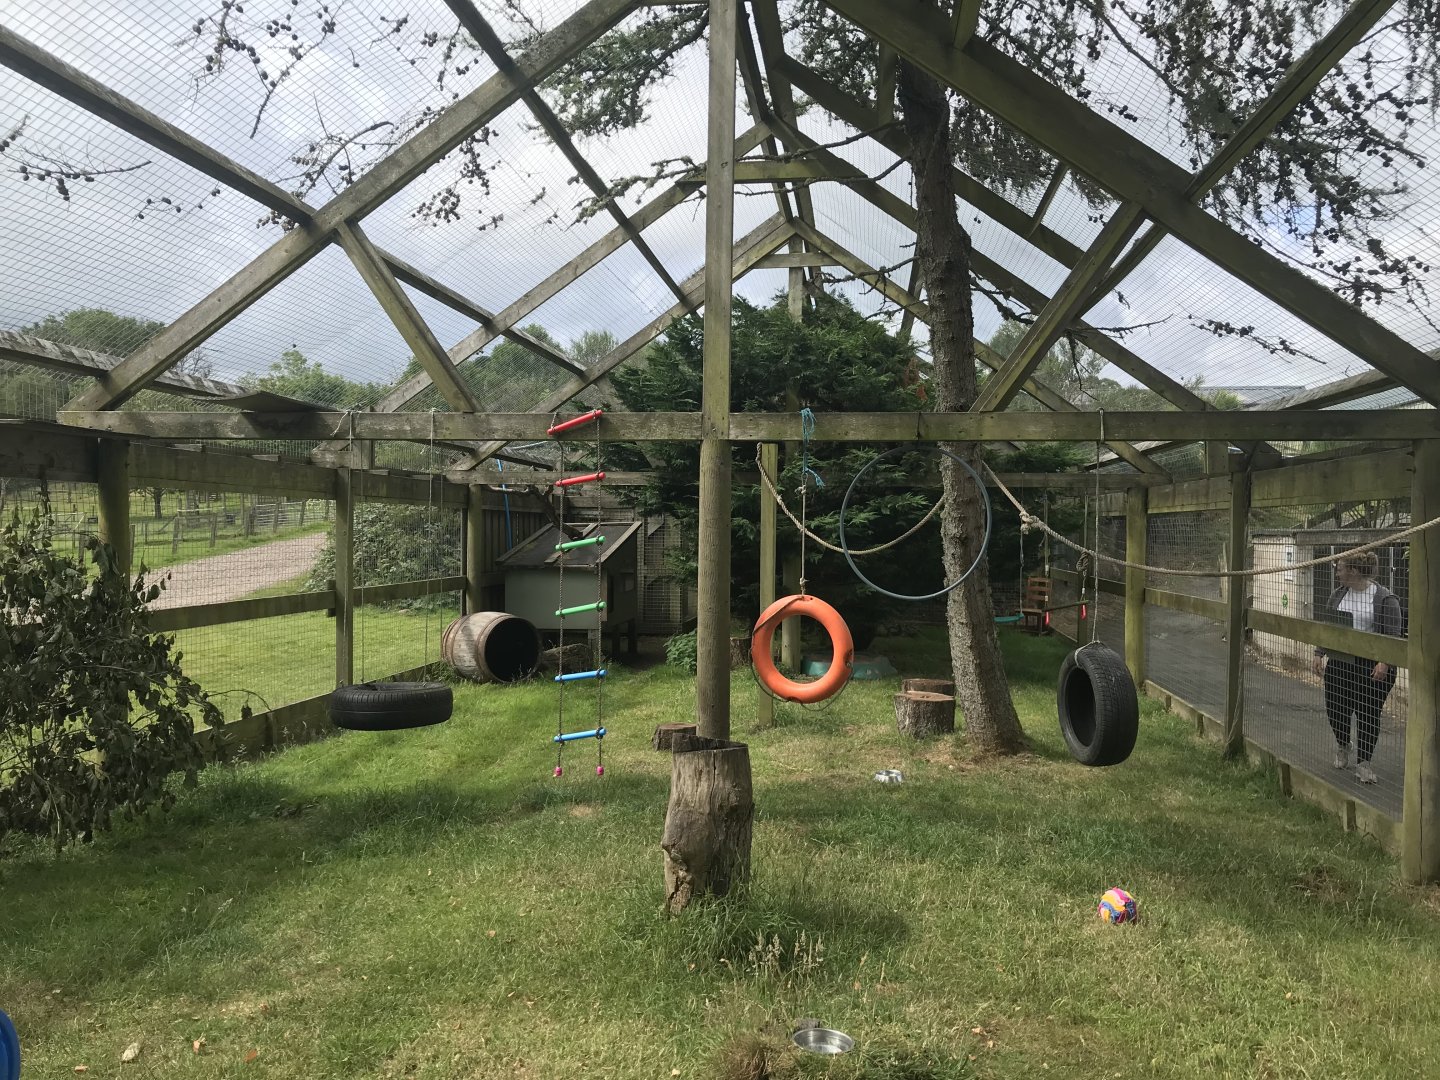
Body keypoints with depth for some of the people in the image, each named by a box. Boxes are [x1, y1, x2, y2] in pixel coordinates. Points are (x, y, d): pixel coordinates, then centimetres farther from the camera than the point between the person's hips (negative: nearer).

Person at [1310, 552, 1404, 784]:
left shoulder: (1385, 599, -9)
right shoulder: (1338, 594, 8)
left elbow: (1393, 635, -12)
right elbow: (1325, 626, 14)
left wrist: (1384, 663, -21)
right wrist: (1319, 654, 8)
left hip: (1372, 667, -5)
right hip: (1339, 663, 5)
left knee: (1368, 713, 2)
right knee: (1335, 708, 9)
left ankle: (1363, 762, 14)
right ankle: (1343, 745, 37)